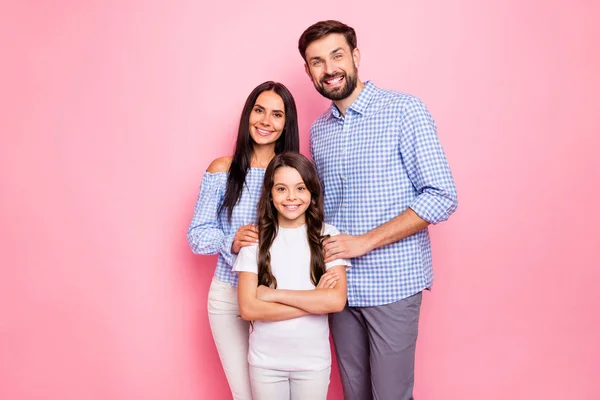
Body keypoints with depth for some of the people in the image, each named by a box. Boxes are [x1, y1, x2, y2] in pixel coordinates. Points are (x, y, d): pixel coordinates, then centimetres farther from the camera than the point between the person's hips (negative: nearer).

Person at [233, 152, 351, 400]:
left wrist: (275, 294, -16)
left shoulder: (327, 236, -7)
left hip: (313, 361, 0)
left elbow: (336, 301, -16)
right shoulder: (255, 240, -7)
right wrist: (314, 301, -17)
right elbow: (248, 308, -13)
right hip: (264, 361, 0)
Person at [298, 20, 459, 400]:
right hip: (340, 283, 5)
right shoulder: (318, 129, 10)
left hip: (392, 282, -5)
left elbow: (442, 196, -14)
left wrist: (365, 241, -17)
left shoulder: (404, 110, -9)